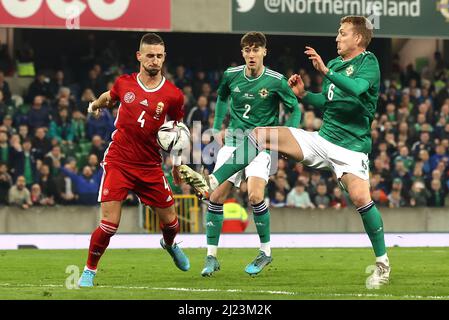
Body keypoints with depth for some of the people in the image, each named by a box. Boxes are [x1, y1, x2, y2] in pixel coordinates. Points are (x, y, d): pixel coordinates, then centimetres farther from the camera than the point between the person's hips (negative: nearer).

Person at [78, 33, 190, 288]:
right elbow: (110, 97, 24)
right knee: (109, 224, -13)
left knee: (170, 219, 12)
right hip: (118, 162, -1)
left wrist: (178, 163, 7)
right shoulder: (124, 83, -2)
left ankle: (170, 244, 49)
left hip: (150, 166, 1)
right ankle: (89, 271, 6)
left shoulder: (173, 95, -5)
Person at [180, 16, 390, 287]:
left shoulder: (368, 62, -8)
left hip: (351, 146, -7)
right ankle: (211, 183, -9)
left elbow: (356, 88, -29)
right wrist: (303, 94, 7)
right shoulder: (335, 63, 13)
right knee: (260, 135, -6)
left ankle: (383, 262, -9)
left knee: (360, 197, -26)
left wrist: (325, 71, -36)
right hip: (323, 138, 7)